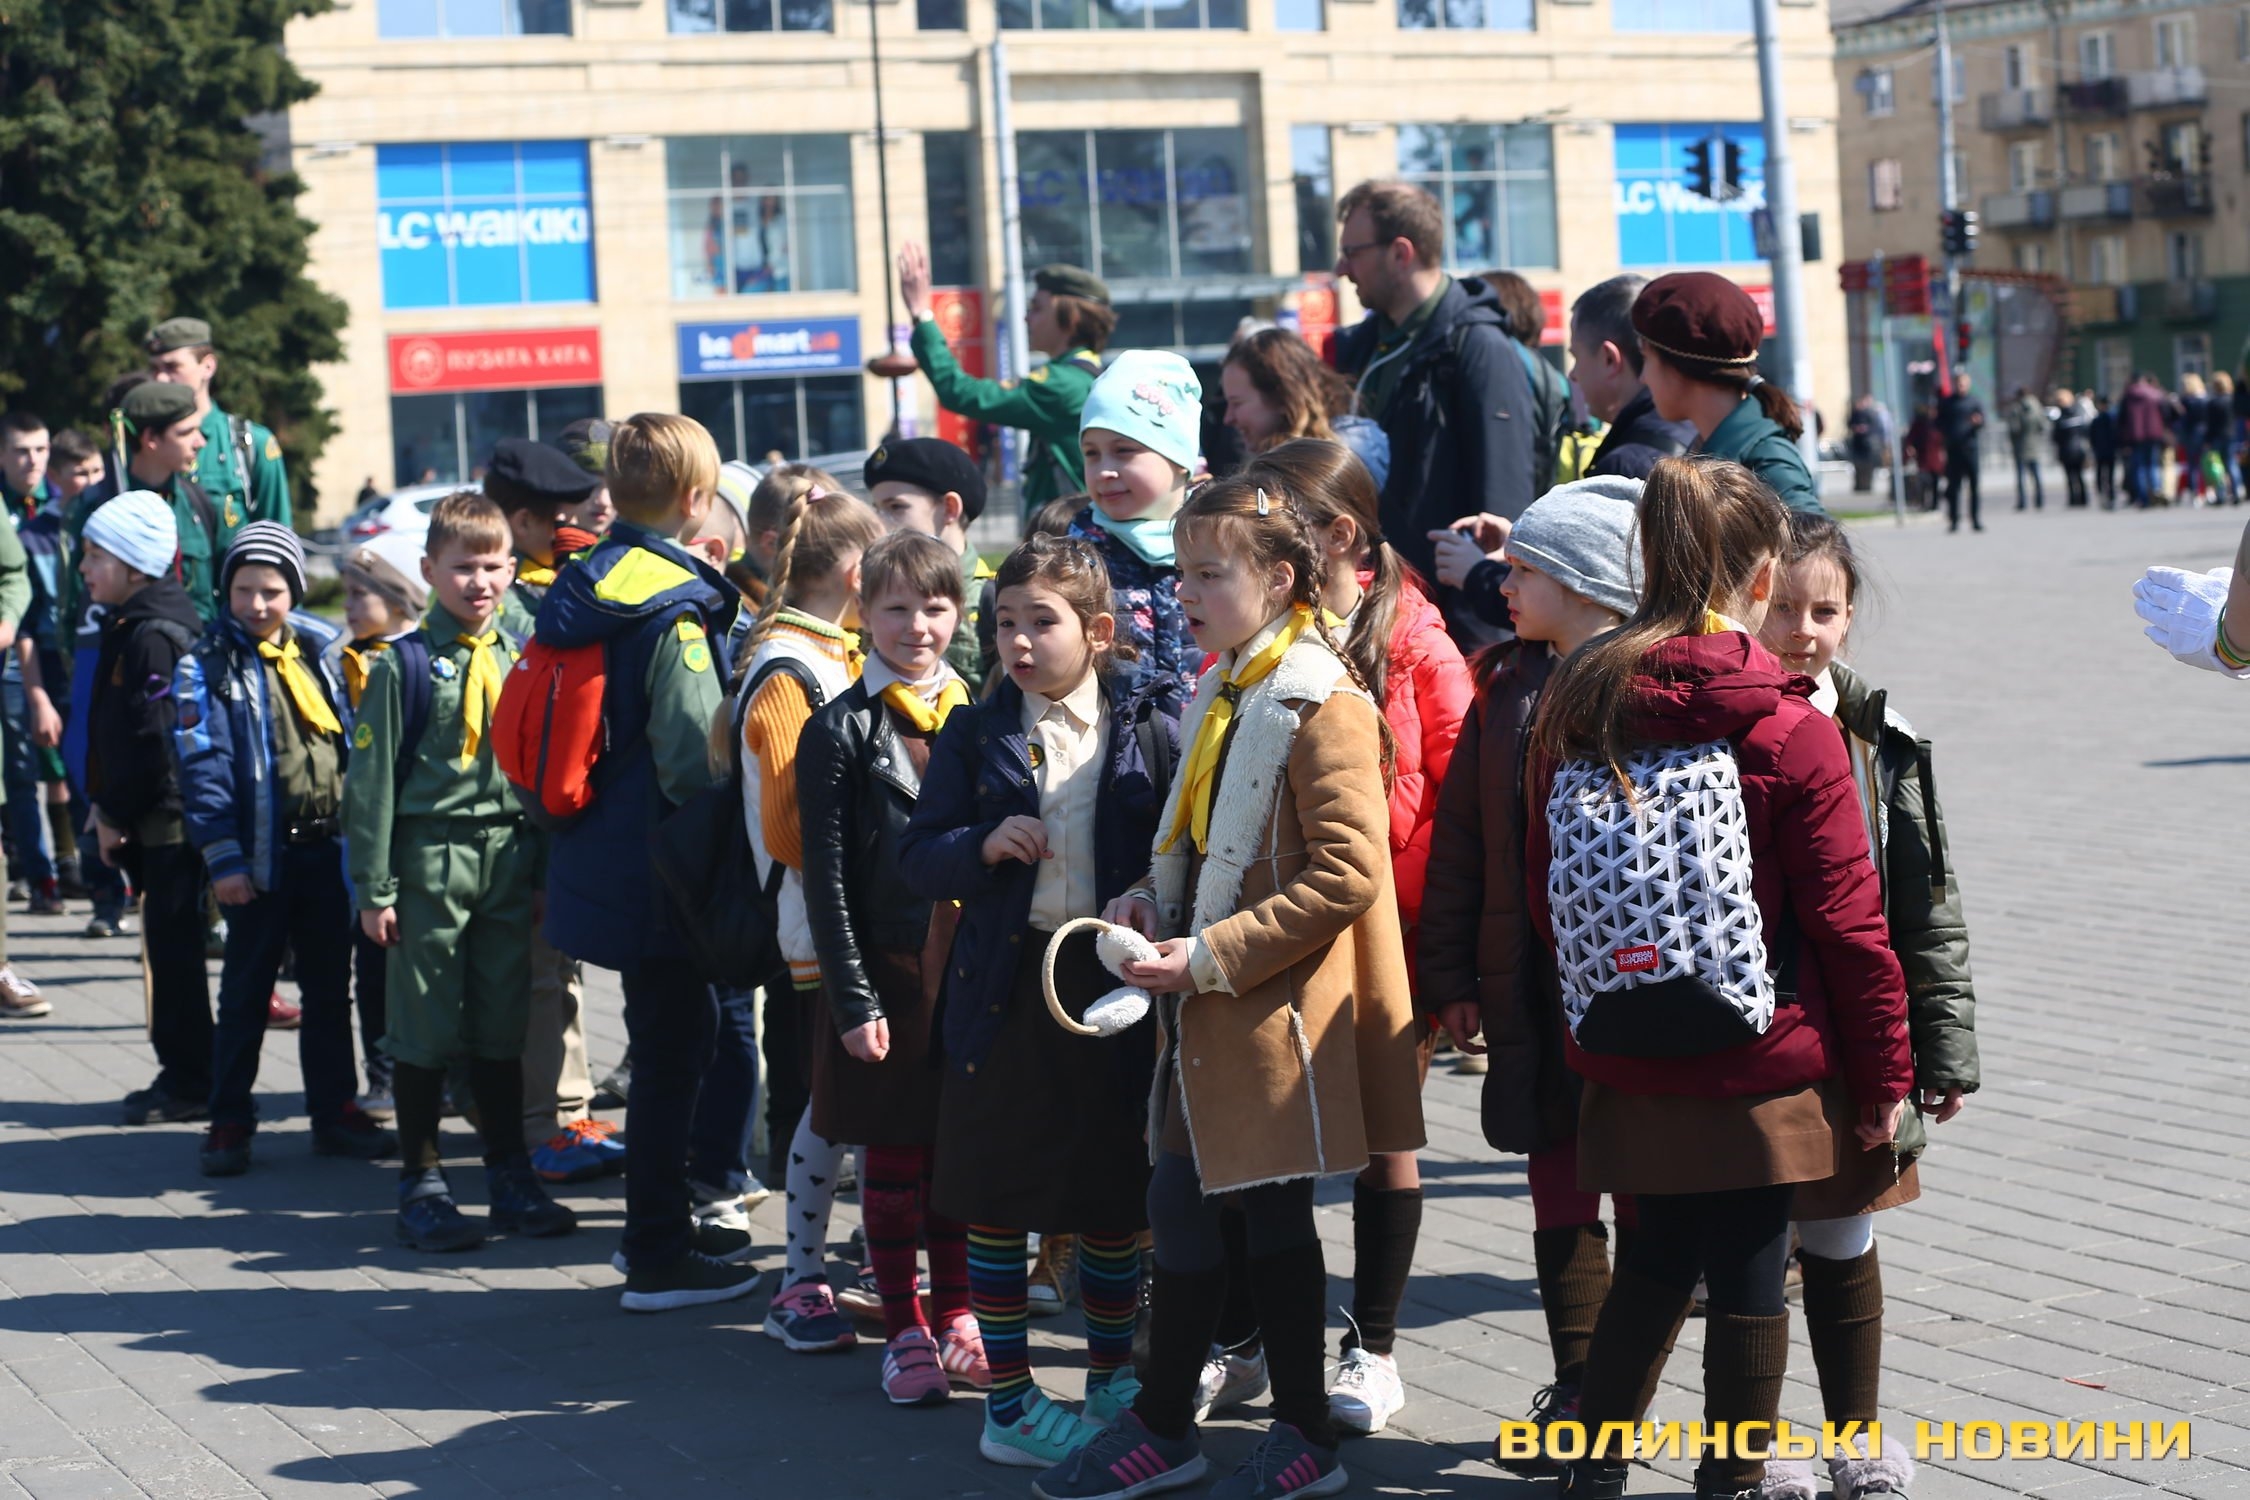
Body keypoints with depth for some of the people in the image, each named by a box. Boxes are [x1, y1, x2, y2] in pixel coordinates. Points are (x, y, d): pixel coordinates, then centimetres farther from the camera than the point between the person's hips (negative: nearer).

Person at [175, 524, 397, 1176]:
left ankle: (334, 1111, 20)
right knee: (245, 992, 3)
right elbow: (202, 767, -10)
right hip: (262, 854, -4)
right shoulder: (208, 664, -5)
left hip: (328, 846, 4)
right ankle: (229, 1123, 11)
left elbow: (354, 737, 14)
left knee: (329, 987, 11)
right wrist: (222, 856, -17)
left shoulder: (320, 650, 8)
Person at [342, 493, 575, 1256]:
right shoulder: (405, 664, -4)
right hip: (432, 858, -4)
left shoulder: (519, 659, 9)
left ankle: (510, 1177, 20)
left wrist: (547, 864, 9)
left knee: (503, 1026, 10)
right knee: (424, 1029, 2)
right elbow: (372, 778, -4)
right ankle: (421, 1185, 12)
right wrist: (374, 887, -8)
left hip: (510, 857, 4)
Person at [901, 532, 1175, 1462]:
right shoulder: (975, 735, 3)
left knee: (1113, 1203, 10)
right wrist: (983, 845, -15)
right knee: (997, 1203, 4)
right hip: (1005, 989, 0)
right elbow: (918, 857, 3)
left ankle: (1113, 1382, 28)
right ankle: (1009, 1403, 15)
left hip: (1113, 988, 0)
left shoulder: (1148, 734, 1)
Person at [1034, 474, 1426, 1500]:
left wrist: (1211, 954, -21)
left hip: (1275, 1009, -8)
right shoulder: (1221, 693, 13)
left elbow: (1347, 874, -22)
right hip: (1205, 1007, 8)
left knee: (1269, 1216, 1)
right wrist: (1151, 903, 5)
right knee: (1179, 1206, 10)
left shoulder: (1321, 706, -15)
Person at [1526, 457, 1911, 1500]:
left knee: (1659, 1255, 20)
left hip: (1626, 1067, 4)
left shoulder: (1572, 709, -1)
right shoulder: (1791, 733, -13)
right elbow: (1848, 925, -11)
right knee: (1749, 1270, 8)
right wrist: (1885, 1071, 0)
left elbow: (1542, 895, 6)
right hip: (1762, 1064, -4)